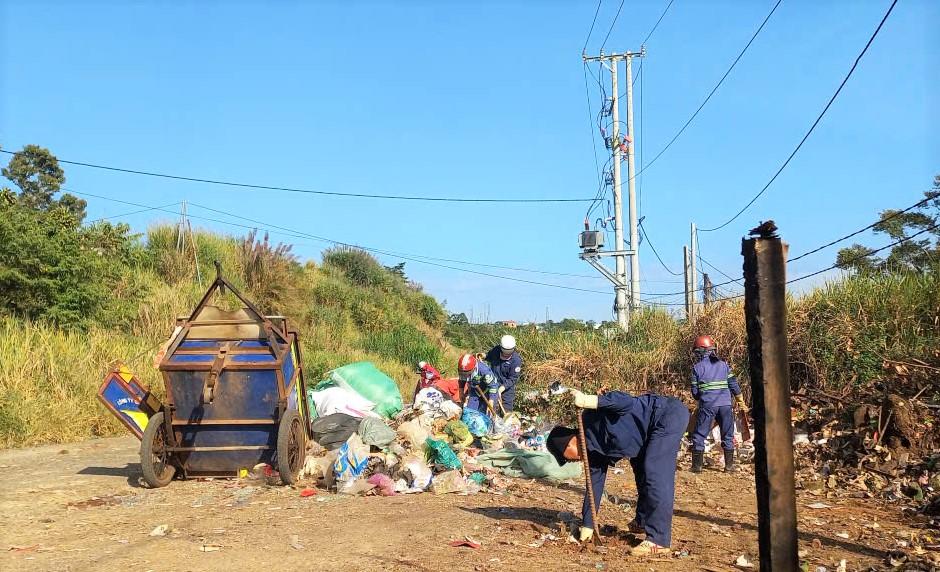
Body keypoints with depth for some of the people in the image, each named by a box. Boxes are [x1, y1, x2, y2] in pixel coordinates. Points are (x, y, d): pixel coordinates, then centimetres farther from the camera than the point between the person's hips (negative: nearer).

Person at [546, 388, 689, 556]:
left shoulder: (592, 420, -15)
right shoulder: (594, 450, 10)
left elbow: (626, 402, -29)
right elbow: (595, 483, 16)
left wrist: (587, 401, -37)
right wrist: (587, 525, 20)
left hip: (670, 414, -10)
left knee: (655, 473, -15)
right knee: (640, 467, 22)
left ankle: (659, 541, -13)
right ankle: (643, 521, 38)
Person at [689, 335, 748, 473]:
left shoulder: (697, 367, -1)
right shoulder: (723, 365, 9)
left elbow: (695, 391, 1)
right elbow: (734, 385, 10)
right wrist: (741, 401, 21)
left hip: (707, 405, -3)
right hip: (725, 404, 3)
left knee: (699, 436, 5)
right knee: (728, 436, 13)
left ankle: (697, 465, 2)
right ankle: (729, 465, 13)